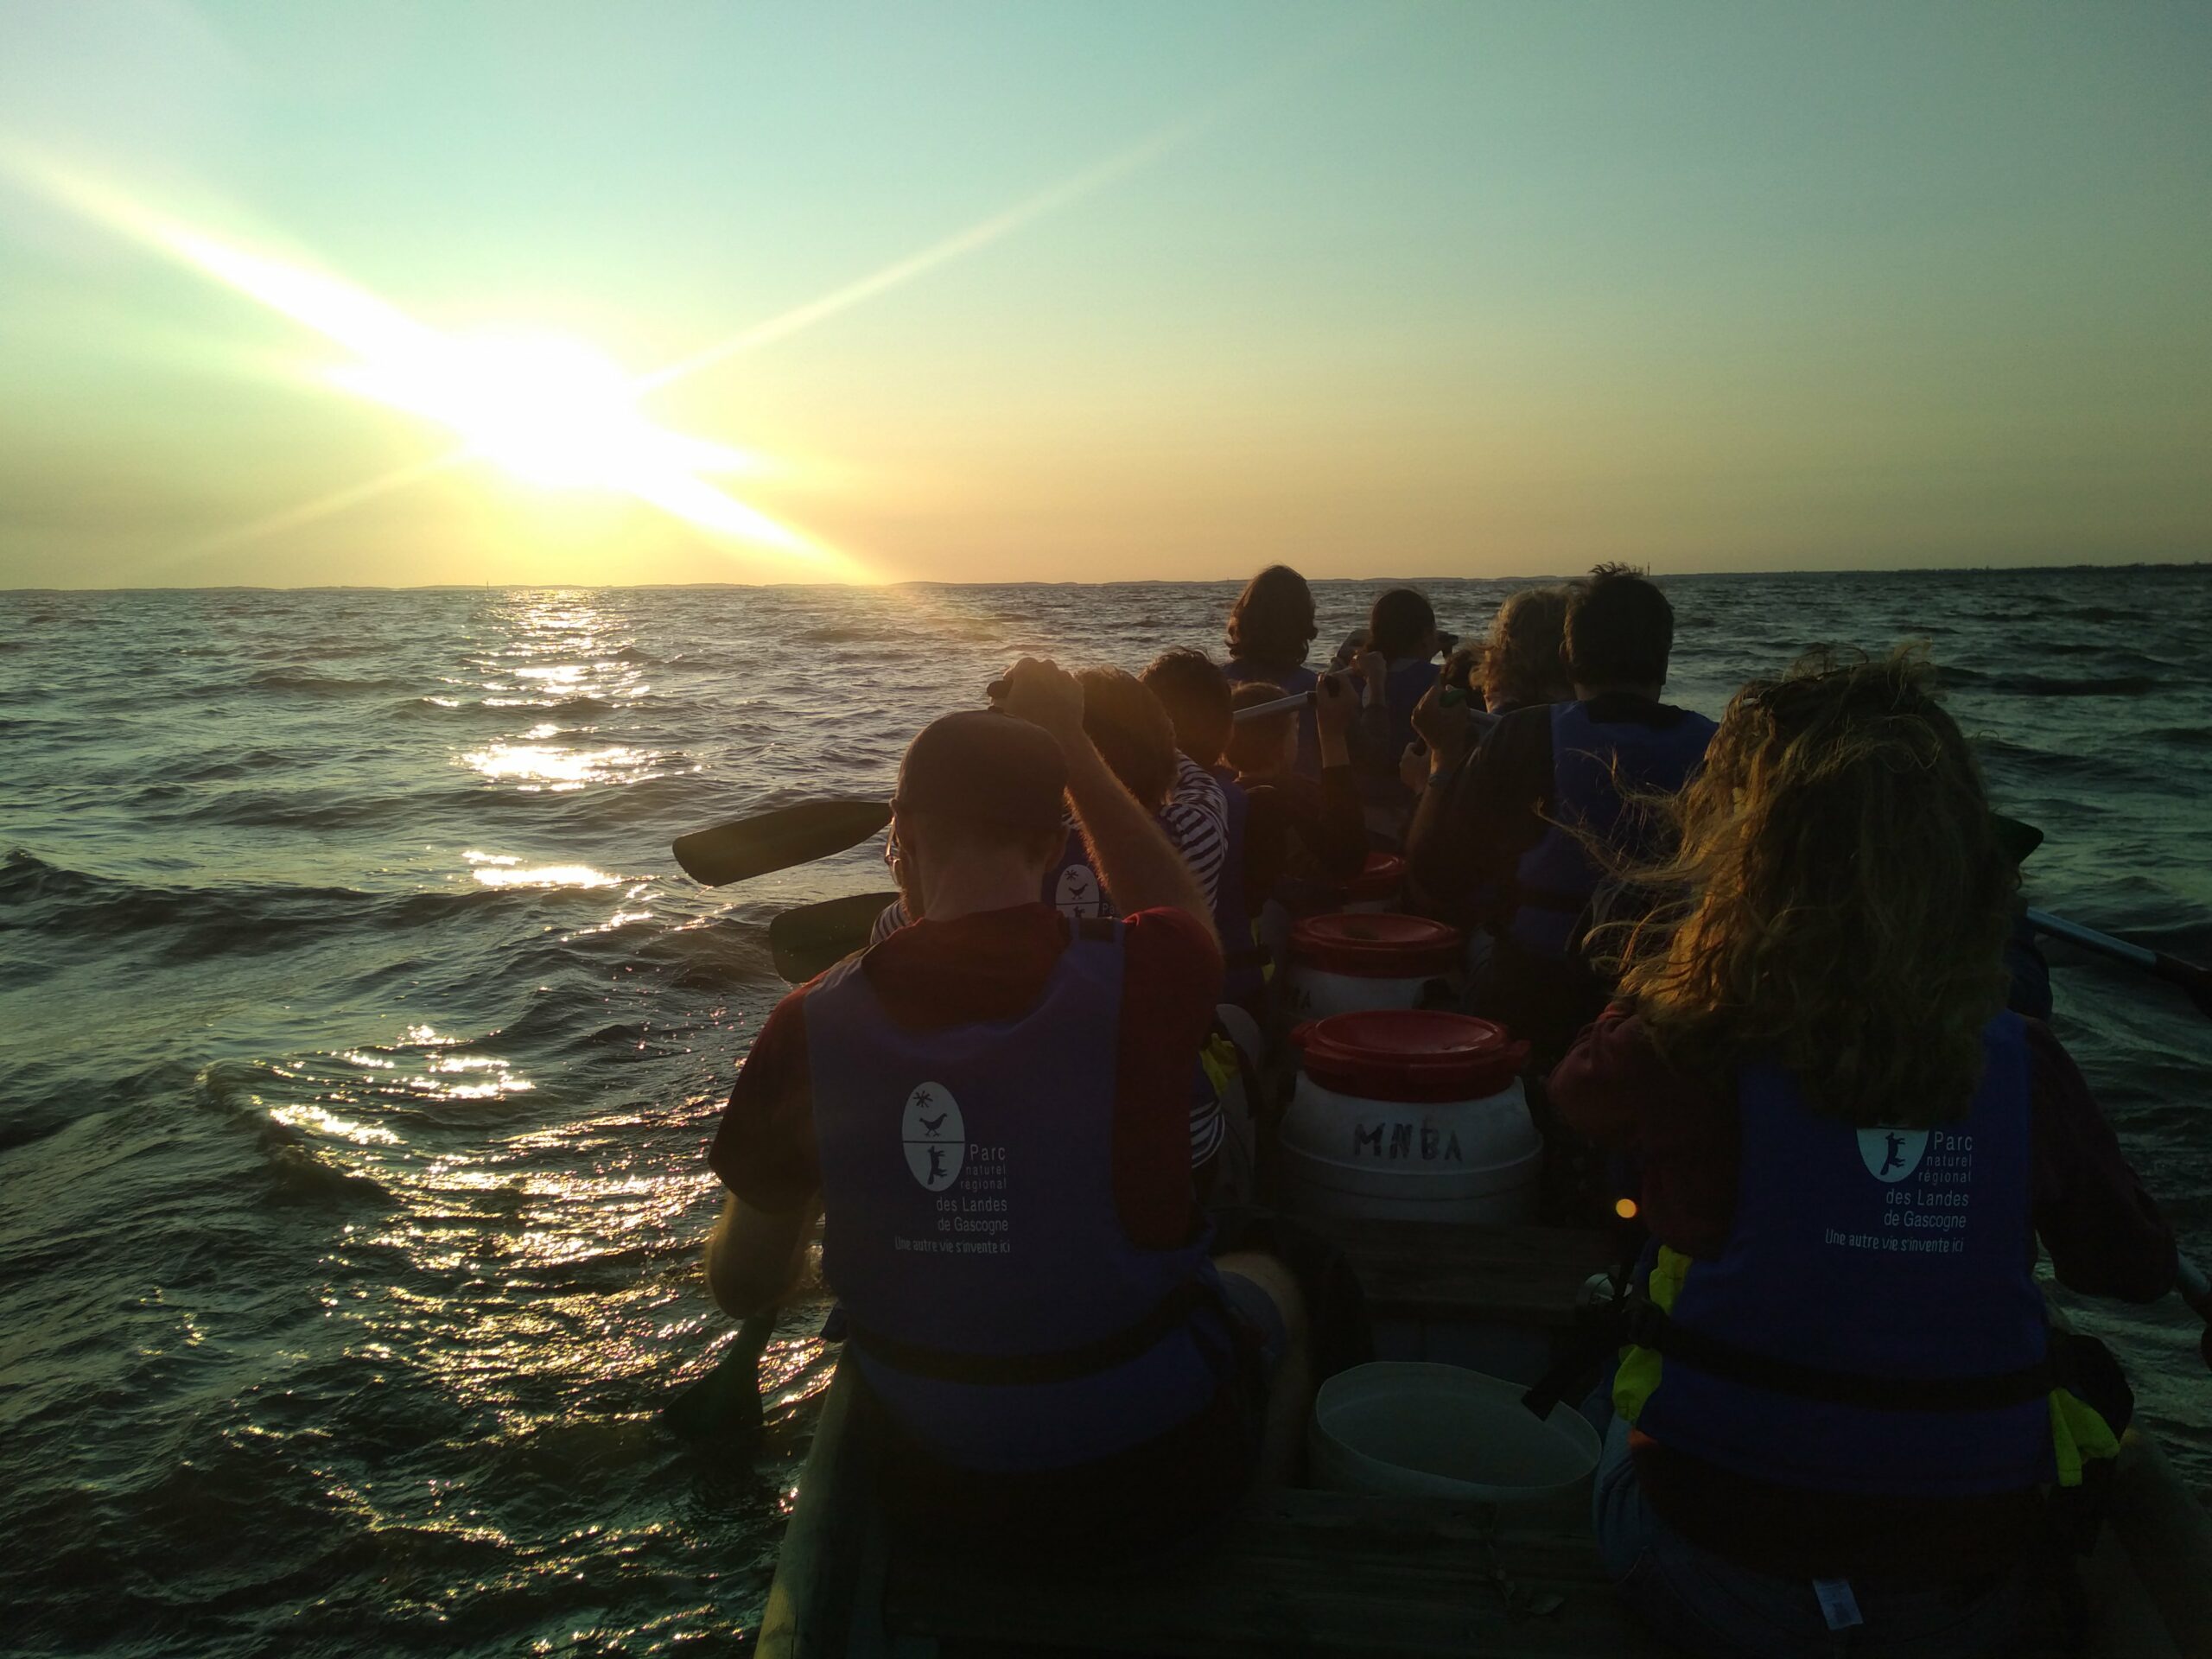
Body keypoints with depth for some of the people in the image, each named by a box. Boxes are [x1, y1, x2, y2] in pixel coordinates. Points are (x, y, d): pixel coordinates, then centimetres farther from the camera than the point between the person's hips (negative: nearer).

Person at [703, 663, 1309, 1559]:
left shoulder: (812, 1025, -18)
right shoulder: (1137, 979, -25)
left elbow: (742, 1288, -4)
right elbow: (1184, 907, 3)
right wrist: (1068, 745, 6)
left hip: (941, 1485, 3)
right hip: (1158, 1475, -2)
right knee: (1268, 1285, 30)